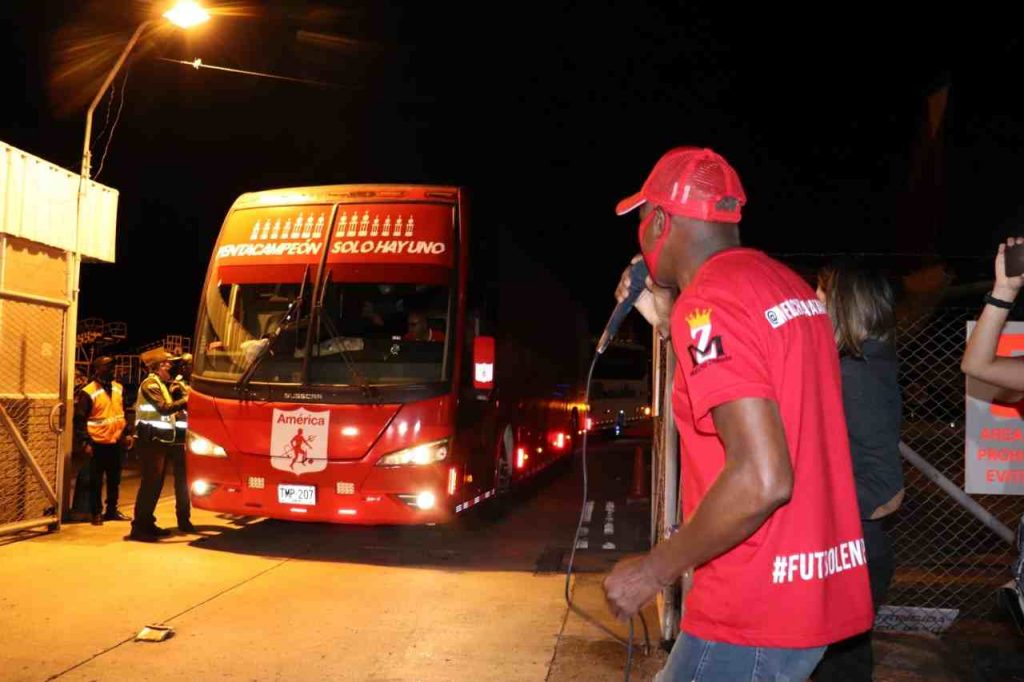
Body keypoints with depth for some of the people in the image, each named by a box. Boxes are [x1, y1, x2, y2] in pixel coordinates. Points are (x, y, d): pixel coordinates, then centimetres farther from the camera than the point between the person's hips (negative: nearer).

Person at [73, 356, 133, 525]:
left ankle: (112, 510, 25)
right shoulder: (88, 392, -9)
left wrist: (127, 433, 13)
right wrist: (85, 442, -14)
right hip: (98, 444, -5)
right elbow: (79, 420, -9)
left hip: (116, 442, 6)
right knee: (96, 481, 3)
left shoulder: (119, 388, 9)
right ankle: (96, 513, 12)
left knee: (114, 479, 14)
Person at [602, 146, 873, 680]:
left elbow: (762, 479, -26)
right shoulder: (786, 284, 10)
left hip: (757, 613, -9)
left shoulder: (708, 301, -18)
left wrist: (653, 570, -14)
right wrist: (669, 322, 15)